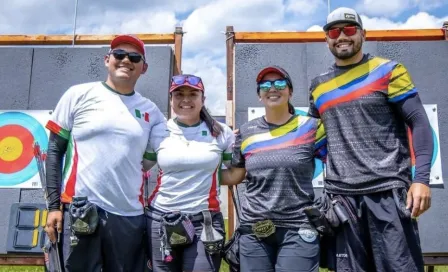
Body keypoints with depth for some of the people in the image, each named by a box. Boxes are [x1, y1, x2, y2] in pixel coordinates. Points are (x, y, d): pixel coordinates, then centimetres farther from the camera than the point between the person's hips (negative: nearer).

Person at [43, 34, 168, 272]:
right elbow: (54, 151, 3)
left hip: (130, 216, 3)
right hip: (79, 211, -2)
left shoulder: (151, 111, 9)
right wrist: (54, 205, -3)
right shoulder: (79, 95, 3)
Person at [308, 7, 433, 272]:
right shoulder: (318, 86, 14)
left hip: (388, 190, -3)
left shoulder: (388, 71, 3)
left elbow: (419, 123, -2)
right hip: (341, 196, 4)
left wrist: (421, 179, -13)